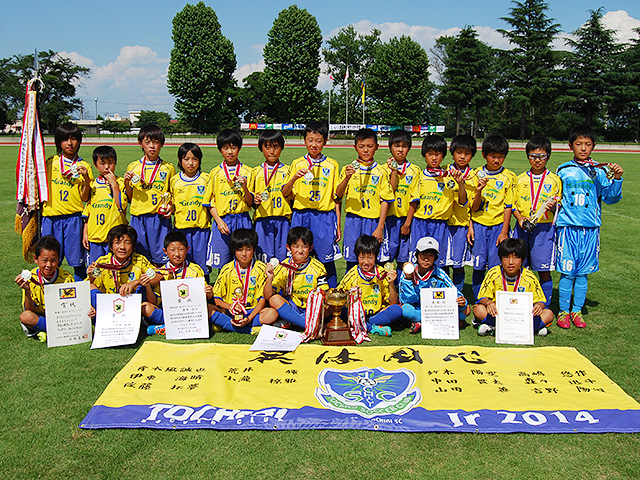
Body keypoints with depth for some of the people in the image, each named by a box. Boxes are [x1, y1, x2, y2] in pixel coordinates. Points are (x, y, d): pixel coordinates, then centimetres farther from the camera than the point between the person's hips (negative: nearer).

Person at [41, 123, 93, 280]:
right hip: (50, 216, 2)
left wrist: (86, 179, -15)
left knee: (77, 259, 0)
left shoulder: (84, 166, 4)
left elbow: (85, 198, -1)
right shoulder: (50, 163, 9)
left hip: (73, 217, -2)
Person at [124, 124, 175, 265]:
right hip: (138, 218, 1)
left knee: (161, 257, -1)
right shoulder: (133, 167, 7)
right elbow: (130, 198, 11)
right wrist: (127, 183, -6)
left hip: (160, 217, -1)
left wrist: (170, 207, -6)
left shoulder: (168, 168, 6)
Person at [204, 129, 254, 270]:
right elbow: (210, 202, 6)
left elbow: (250, 202, 4)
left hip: (242, 220, 0)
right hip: (222, 220, 0)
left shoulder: (247, 172, 5)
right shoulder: (215, 173, 6)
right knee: (222, 263, 1)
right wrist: (219, 221, -8)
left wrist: (244, 187, -14)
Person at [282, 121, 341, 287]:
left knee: (327, 260, 0)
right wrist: (294, 178, -16)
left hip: (325, 217, -1)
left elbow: (336, 197, 7)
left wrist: (338, 225, 4)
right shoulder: (297, 164, 8)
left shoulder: (332, 165, 7)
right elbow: (285, 193, 3)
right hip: (301, 216, 1)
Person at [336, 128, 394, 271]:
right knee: (352, 262, 4)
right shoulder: (349, 169, 5)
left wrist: (380, 227, -6)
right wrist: (347, 178, -20)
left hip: (374, 221, 0)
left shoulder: (382, 172, 4)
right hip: (353, 220, 0)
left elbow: (385, 201, 1)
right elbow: (338, 195, -3)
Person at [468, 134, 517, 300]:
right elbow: (474, 207, 2)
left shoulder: (509, 177, 1)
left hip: (498, 226, -1)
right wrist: (478, 191, -17)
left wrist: (504, 232, -5)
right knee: (478, 266, 3)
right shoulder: (477, 174, 2)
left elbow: (508, 206, 0)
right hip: (478, 225, 1)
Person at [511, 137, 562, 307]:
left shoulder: (554, 180, 4)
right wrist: (520, 218, -7)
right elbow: (513, 204, 11)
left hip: (545, 229, -2)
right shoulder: (520, 179, 9)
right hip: (523, 228, 2)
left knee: (544, 272, 0)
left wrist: (553, 207, -14)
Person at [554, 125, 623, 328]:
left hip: (590, 228, 1)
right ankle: (563, 311, 12)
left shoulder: (599, 171, 5)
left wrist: (617, 179, -12)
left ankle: (577, 311, 20)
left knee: (582, 272, 8)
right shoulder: (563, 171, 5)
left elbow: (610, 197, 2)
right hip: (567, 226, -1)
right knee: (567, 272, -1)